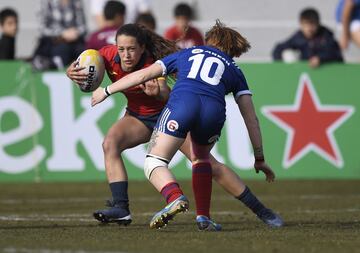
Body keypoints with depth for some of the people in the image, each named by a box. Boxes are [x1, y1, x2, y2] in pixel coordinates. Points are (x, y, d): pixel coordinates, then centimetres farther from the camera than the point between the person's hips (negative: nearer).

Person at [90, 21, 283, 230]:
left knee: (154, 163, 3)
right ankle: (203, 217, 19)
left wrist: (107, 91, 41)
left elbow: (144, 75, 30)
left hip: (182, 101, -2)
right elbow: (250, 118, 26)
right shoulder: (233, 70, 33)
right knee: (201, 159, 30)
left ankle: (175, 198, -27)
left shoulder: (187, 54, 34)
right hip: (214, 109, 2)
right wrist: (259, 158, 30)